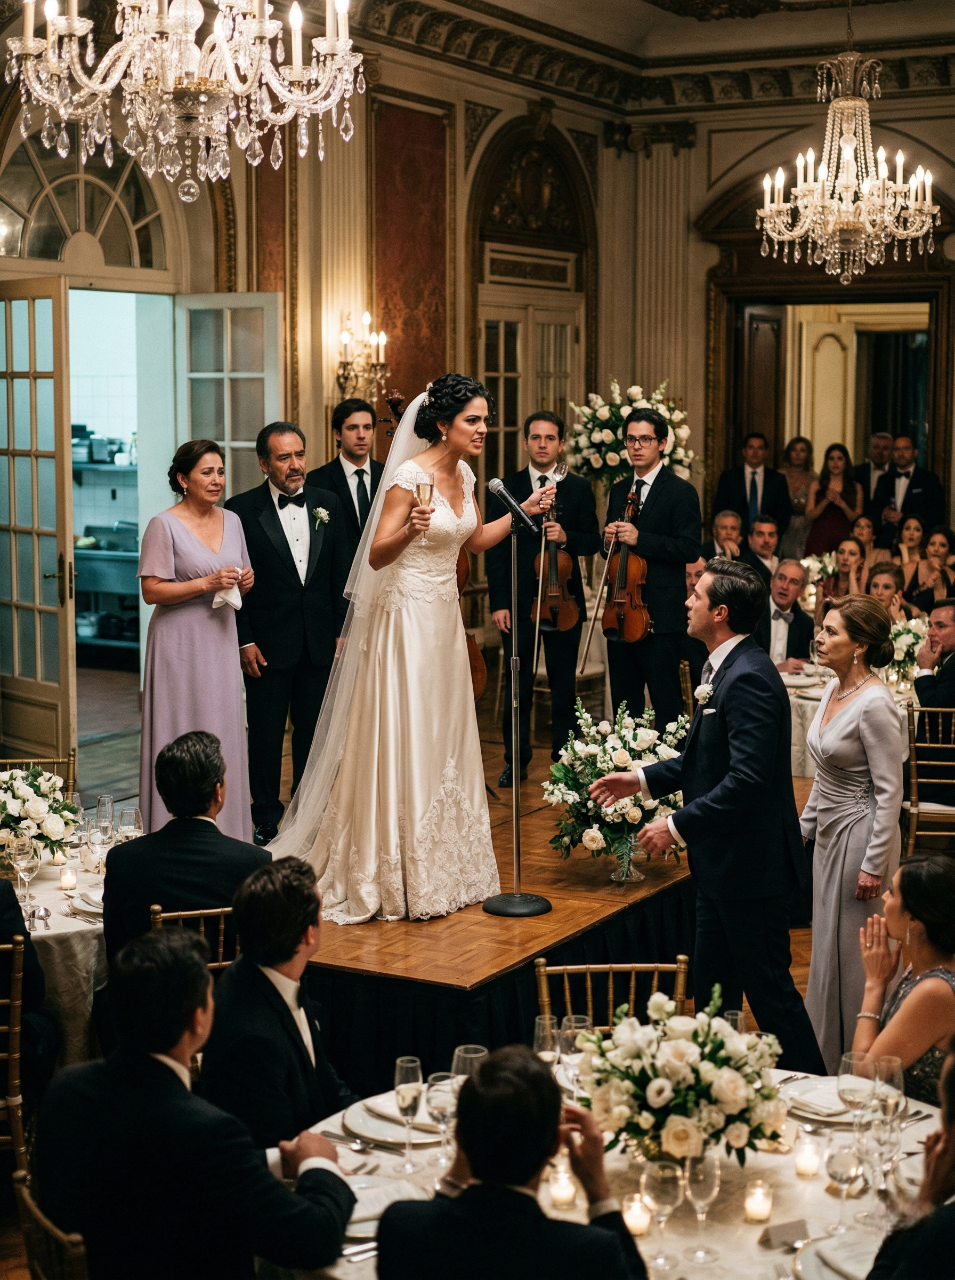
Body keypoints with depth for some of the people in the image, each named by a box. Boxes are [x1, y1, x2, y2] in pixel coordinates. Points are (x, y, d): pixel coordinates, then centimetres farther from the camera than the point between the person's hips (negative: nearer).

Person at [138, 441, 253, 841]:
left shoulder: (231, 520, 9)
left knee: (225, 732, 7)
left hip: (221, 640, 6)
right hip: (181, 642, -6)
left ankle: (224, 834, 16)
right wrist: (207, 584, -20)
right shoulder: (164, 526, -10)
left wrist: (246, 581, -3)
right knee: (184, 737, -3)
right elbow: (152, 591, -13)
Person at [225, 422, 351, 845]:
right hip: (268, 644, -3)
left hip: (320, 642, 3)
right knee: (266, 733, 6)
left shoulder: (328, 505, 5)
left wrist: (343, 632, 2)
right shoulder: (242, 509, -5)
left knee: (313, 730, 11)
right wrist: (244, 642, -9)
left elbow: (343, 573, 7)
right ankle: (266, 820, 18)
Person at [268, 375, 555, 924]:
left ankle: (441, 868, 24)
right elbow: (376, 557, -18)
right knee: (404, 746, -4)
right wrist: (410, 530, -36)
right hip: (408, 617, -8)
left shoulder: (463, 474, 7)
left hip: (445, 618, 8)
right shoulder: (411, 475, -17)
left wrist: (525, 510, 14)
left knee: (444, 745, 13)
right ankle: (398, 876, 7)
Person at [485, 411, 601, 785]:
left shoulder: (578, 489, 7)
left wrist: (567, 537, -16)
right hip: (519, 600, -1)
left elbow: (593, 541, 6)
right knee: (518, 685, 3)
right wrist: (498, 602, -5)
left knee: (564, 684, 7)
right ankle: (516, 761, 12)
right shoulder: (504, 488, 5)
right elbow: (494, 549, 2)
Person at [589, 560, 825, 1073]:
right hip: (723, 863, 10)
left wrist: (678, 825, -23)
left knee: (768, 988, 2)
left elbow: (747, 780, -29)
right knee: (713, 989, 19)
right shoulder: (724, 668, 9)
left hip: (750, 866, -10)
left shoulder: (748, 678, -23)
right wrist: (642, 779, 14)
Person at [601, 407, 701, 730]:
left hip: (660, 615, -7)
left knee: (666, 703, -4)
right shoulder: (618, 491, 16)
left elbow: (690, 549, -14)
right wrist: (608, 539, 0)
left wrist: (640, 539, -21)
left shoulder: (680, 492, -5)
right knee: (624, 701, 12)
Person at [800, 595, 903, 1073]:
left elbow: (889, 791, -19)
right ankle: (826, 1059, 29)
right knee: (827, 944, 16)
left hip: (861, 835, -9)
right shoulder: (833, 689, 6)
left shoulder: (875, 703, -21)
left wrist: (874, 866, -19)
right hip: (830, 834, 9)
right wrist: (804, 825, 18)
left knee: (852, 952, 1)